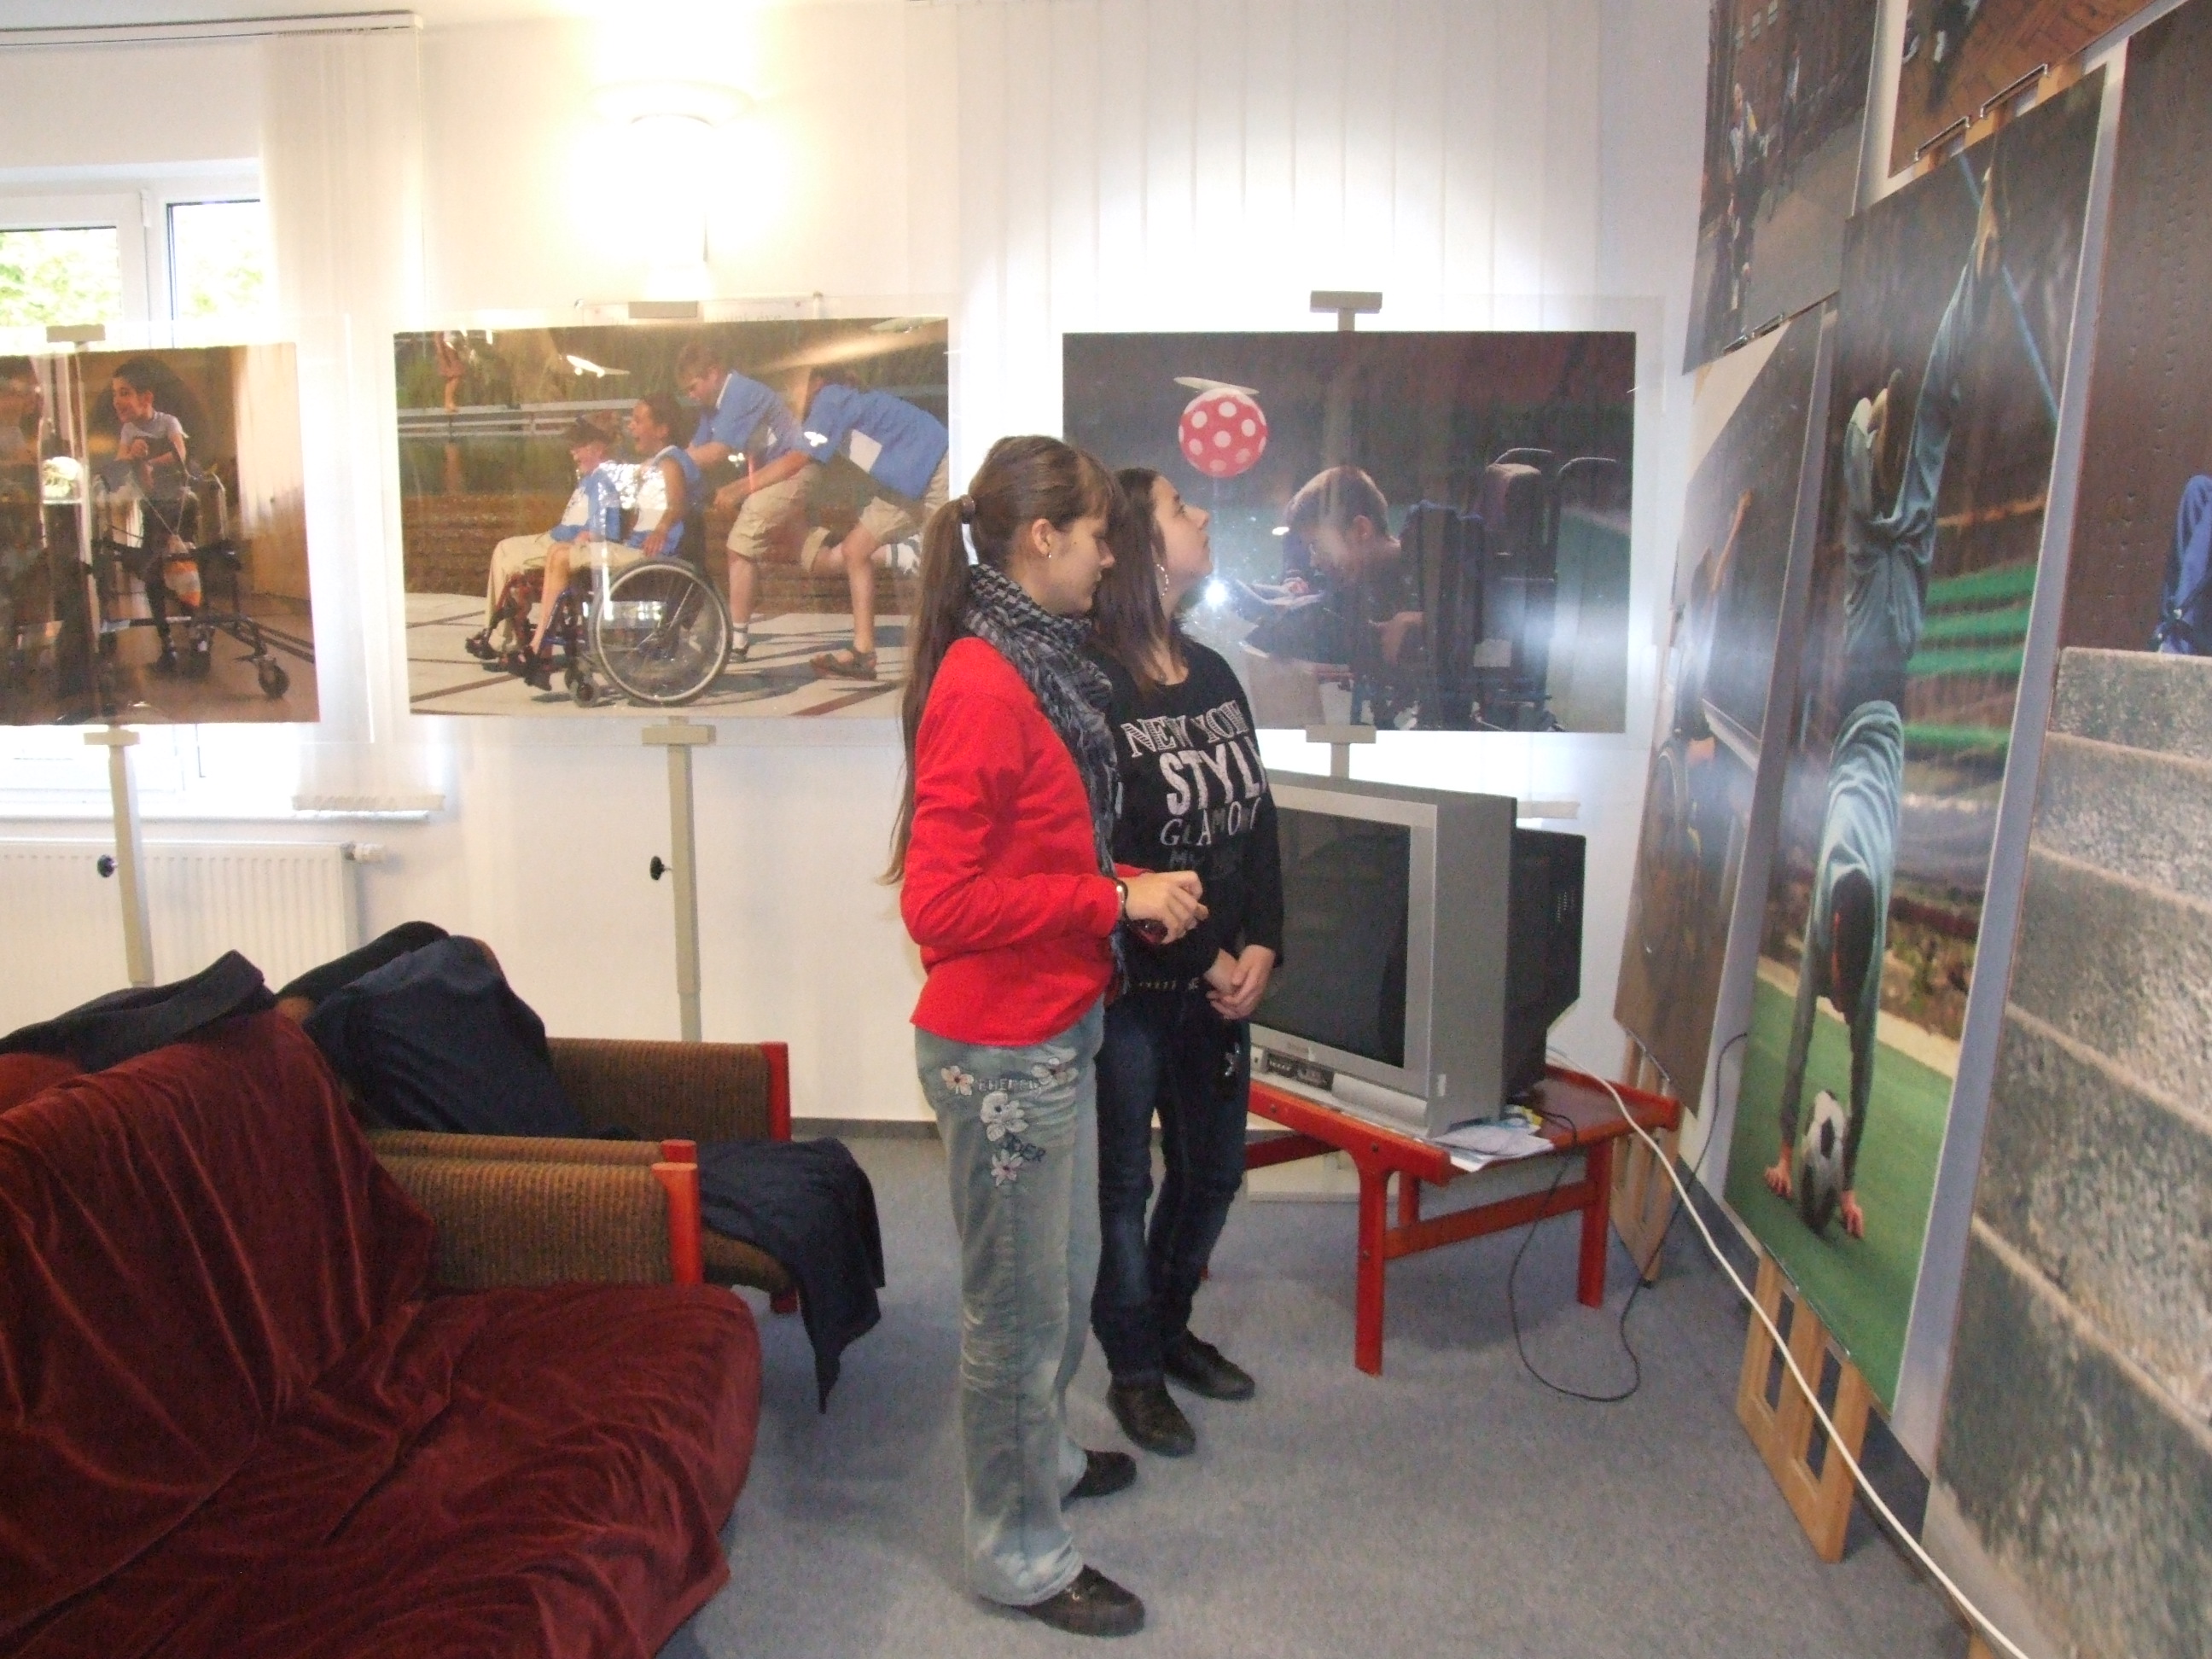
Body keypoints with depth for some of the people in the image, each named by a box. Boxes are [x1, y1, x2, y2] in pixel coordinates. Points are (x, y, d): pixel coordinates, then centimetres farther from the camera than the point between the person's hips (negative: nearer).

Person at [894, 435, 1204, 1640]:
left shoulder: (1036, 664, 8)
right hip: (1000, 1051, -10)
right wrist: (1115, 899, -21)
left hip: (1054, 1030, 10)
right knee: (1018, 1307, 8)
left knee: (1062, 1277, 26)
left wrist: (1136, 892, 3)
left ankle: (1042, 1458, 49)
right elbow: (940, 903, -27)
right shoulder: (982, 689, -22)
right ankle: (1020, 1556, 29)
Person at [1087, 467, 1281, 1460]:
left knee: (1213, 1169, 20)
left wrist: (1260, 947, -3)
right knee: (1123, 1183, 11)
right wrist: (1205, 958, -13)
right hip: (1128, 985, -7)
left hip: (1220, 979, 8)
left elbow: (1257, 819, 8)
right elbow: (1107, 857, -19)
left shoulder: (1215, 676, 7)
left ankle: (1170, 1328, 43)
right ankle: (1134, 1372, 31)